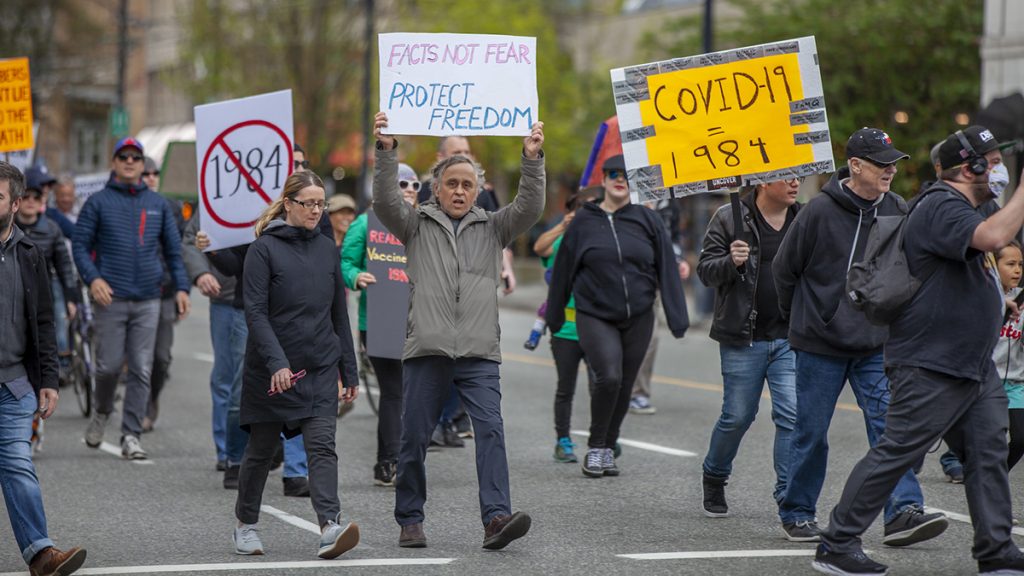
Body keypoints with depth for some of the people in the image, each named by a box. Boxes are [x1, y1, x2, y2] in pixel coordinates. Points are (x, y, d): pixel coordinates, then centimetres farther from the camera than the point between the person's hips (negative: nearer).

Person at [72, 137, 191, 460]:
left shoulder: (157, 204, 12)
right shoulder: (99, 202, 4)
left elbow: (173, 249, 14)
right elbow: (80, 245, 2)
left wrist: (181, 288, 2)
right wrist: (93, 278, -14)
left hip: (148, 301, 2)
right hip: (110, 299, -2)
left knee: (142, 370, -2)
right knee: (109, 365, -3)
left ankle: (131, 435, 2)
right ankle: (102, 412, 26)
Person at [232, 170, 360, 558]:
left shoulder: (326, 249, 9)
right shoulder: (264, 248, -6)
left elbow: (339, 314, 15)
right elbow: (255, 312, -13)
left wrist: (349, 372, 14)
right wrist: (277, 363, -25)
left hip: (320, 368, 3)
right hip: (271, 370, -3)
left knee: (322, 446, -10)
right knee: (261, 449, 9)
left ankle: (330, 527, -22)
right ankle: (246, 525, 25)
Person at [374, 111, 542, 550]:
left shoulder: (492, 228, 14)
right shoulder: (417, 225, 11)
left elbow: (530, 208, 0)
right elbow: (385, 201, -5)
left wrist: (532, 159, -14)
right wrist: (387, 151, -19)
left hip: (479, 353, 0)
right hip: (426, 352, 0)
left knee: (491, 431, -15)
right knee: (414, 439, 5)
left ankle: (496, 518, -23)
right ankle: (410, 520, 18)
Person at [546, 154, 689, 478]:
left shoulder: (647, 221, 3)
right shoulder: (585, 222, 2)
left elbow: (666, 270, 3)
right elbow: (564, 269, 7)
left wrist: (677, 317, -2)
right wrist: (554, 316, 9)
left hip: (638, 318, 2)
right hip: (595, 317, -2)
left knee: (624, 387, 6)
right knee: (608, 376, -20)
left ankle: (608, 449, 22)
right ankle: (595, 448, -6)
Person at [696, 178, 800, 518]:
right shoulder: (729, 219, -2)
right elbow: (706, 271, -2)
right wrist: (731, 262, -23)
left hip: (790, 338, 2)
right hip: (743, 339, -2)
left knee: (792, 415, -8)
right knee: (737, 417, 5)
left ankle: (788, 496, -2)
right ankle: (714, 477, 32)